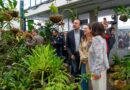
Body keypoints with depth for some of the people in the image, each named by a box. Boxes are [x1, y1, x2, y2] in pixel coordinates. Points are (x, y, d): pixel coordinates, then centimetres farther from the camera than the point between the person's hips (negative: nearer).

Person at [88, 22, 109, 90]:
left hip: (98, 69, -9)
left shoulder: (96, 39, -17)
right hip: (102, 67, 9)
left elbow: (99, 57, -24)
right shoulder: (102, 38, 11)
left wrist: (96, 71, -22)